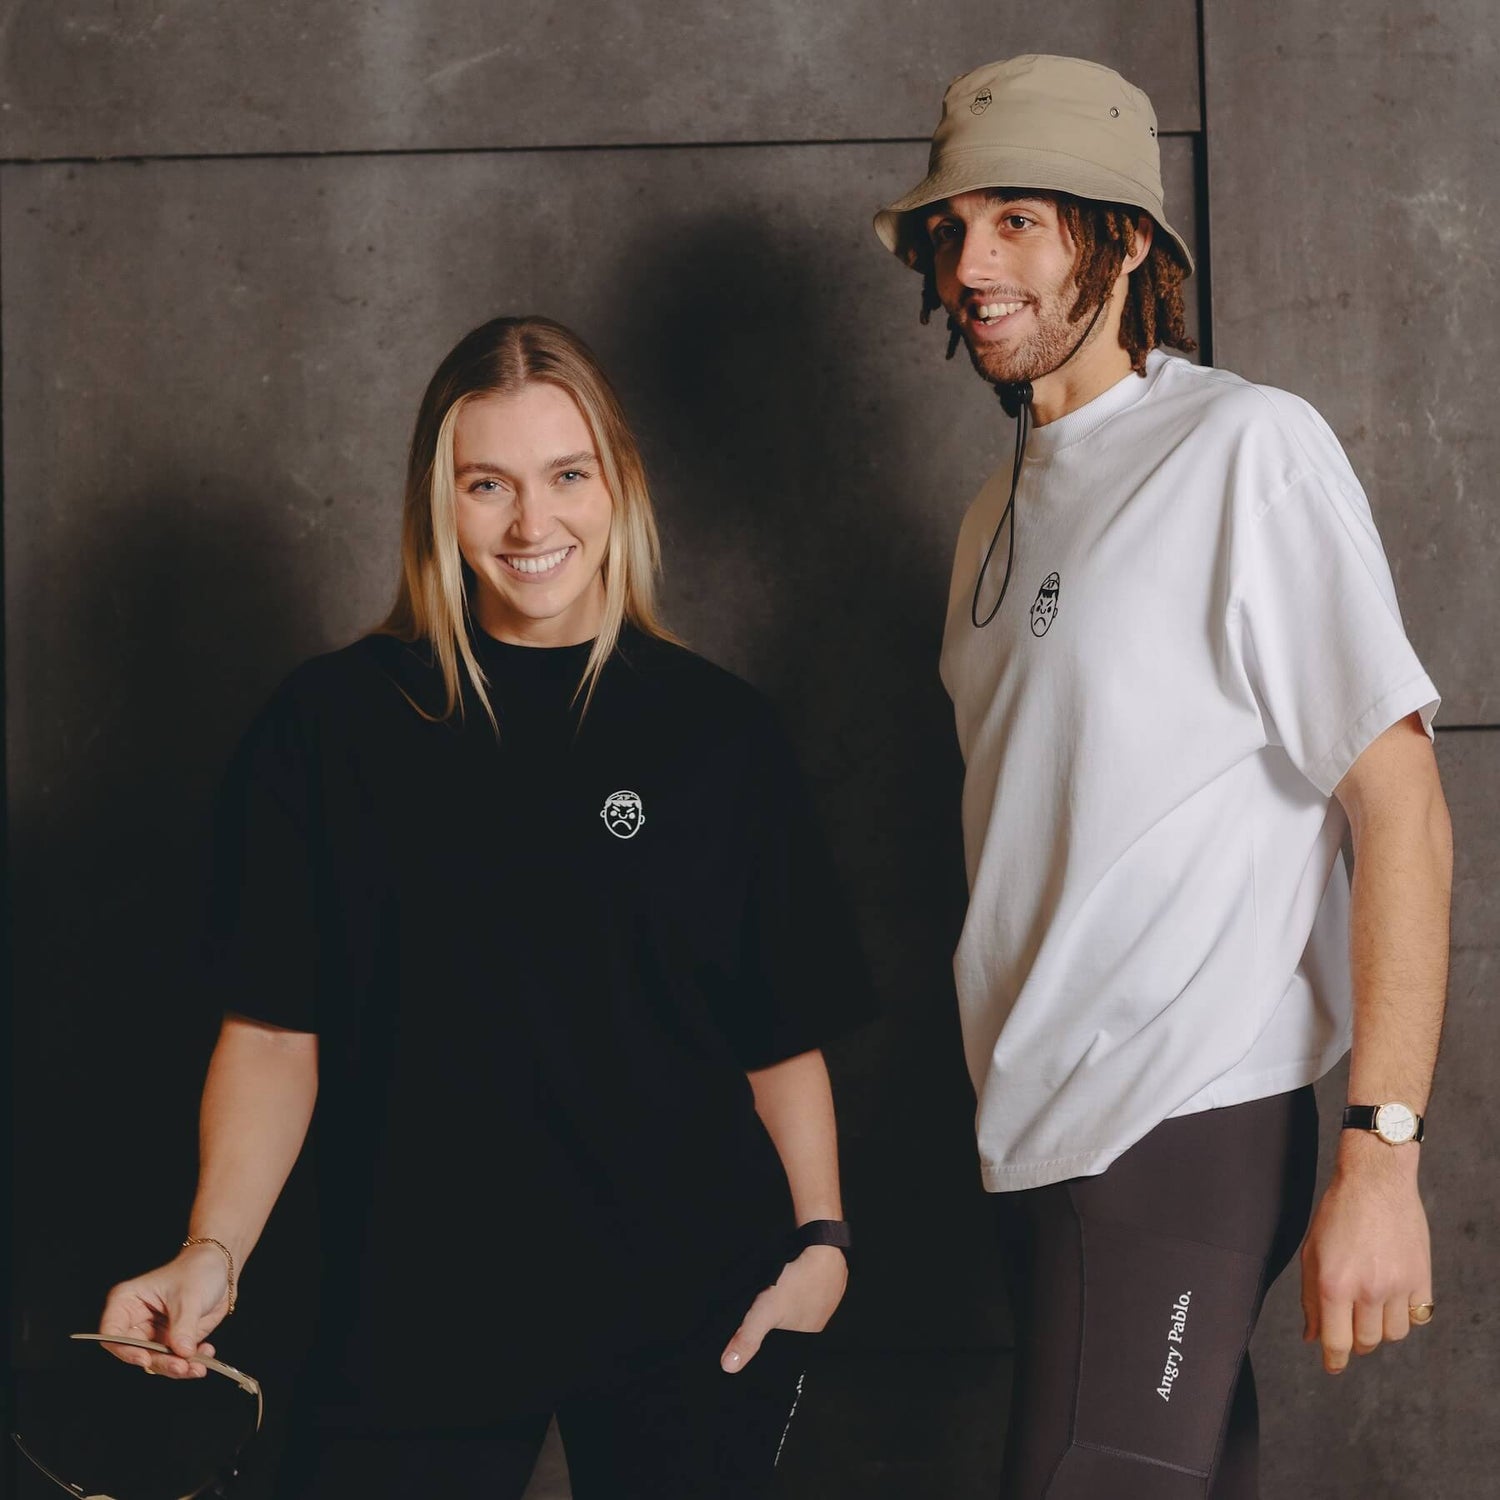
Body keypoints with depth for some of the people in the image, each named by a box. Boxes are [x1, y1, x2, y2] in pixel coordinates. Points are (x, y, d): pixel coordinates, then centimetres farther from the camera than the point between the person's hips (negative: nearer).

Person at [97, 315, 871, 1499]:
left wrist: (820, 1241, -5)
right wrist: (213, 1252, -13)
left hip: (690, 1312, 0)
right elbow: (275, 1027, 0)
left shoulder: (719, 732, 2)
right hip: (411, 1310, 0)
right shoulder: (333, 725, 0)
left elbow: (787, 1034, 6)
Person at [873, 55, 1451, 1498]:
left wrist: (1380, 1157, -20)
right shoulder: (1002, 511, 17)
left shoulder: (1247, 448, -7)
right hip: (1037, 1134, 8)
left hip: (1186, 1131, -8)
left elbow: (1400, 807, -13)